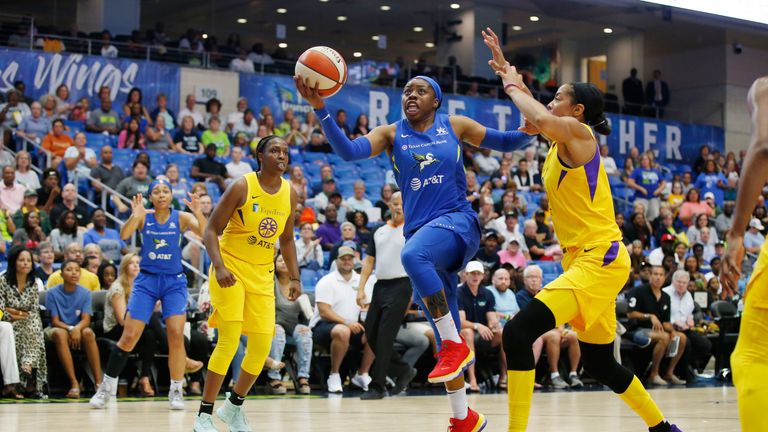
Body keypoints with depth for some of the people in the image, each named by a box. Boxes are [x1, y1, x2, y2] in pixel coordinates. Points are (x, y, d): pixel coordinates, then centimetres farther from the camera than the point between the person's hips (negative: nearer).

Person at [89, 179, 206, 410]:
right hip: (147, 280, 0)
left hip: (174, 281, 0)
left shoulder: (181, 217, -2)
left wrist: (198, 213, -36)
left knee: (176, 334, -14)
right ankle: (107, 387, 9)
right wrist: (135, 217, -39)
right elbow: (124, 235, -19)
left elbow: (206, 233, -17)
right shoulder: (143, 217, -2)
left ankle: (176, 391, -1)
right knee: (129, 337, -4)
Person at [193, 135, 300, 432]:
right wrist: (219, 267, -26)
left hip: (262, 275, 6)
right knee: (230, 339, -16)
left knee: (262, 346, 1)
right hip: (230, 269, -6)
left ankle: (234, 406, 22)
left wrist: (294, 277, 8)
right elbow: (211, 231, -12)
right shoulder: (242, 187, -13)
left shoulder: (290, 194, 3)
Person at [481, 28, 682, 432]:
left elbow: (540, 118, -30)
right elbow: (532, 119, 32)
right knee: (598, 363, 19)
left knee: (518, 332, -23)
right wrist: (506, 69, 24)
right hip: (585, 260, 10)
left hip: (599, 258, -10)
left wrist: (512, 83, -13)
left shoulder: (578, 132, -9)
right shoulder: (561, 139, 15)